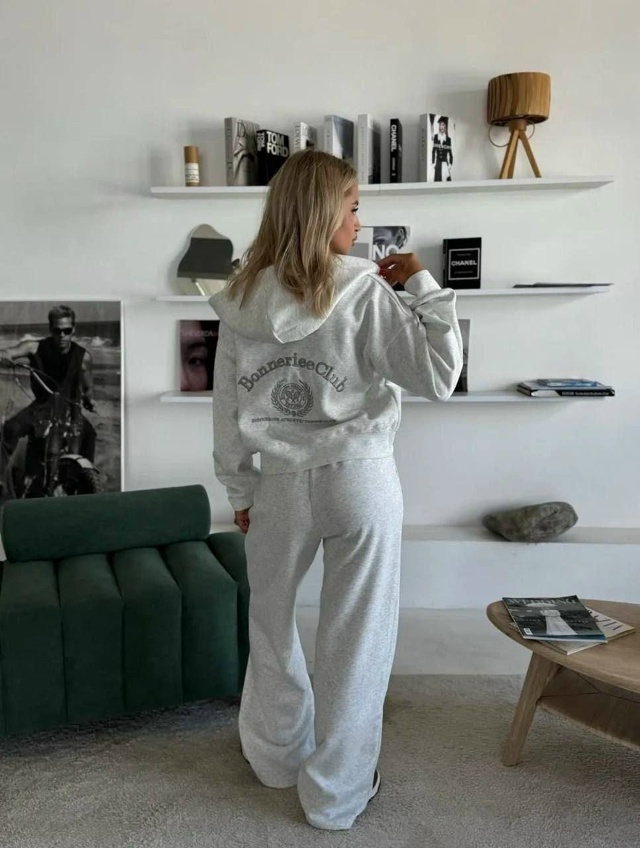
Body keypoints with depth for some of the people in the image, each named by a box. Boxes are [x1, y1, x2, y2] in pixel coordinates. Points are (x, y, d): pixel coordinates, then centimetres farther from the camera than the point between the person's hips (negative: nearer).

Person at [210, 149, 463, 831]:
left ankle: (278, 755, 42)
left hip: (278, 488, 3)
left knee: (270, 622, 24)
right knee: (355, 639, 11)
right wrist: (422, 285, -6)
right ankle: (336, 793, 26)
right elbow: (438, 376, -12)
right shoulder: (364, 293, -13)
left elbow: (226, 411, 2)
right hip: (360, 481, -3)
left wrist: (240, 492, 13)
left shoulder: (241, 301, -3)